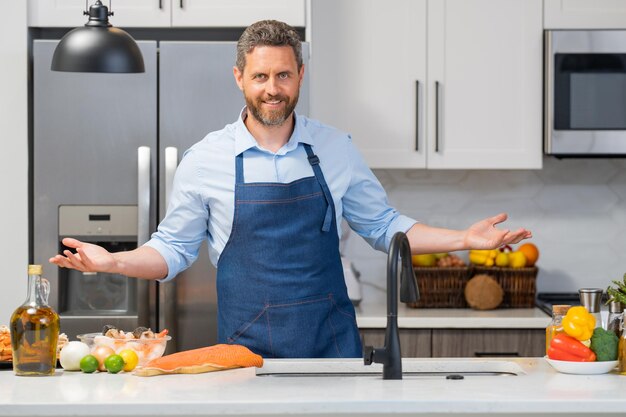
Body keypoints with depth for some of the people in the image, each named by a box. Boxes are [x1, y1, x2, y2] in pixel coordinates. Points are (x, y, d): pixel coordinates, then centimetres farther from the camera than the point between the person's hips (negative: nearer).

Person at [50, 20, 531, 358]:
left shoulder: (336, 149, 5)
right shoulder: (206, 160, 0)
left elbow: (384, 226, 15)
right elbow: (173, 249, 7)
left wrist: (462, 239, 5)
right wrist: (112, 261, -10)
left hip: (333, 340, 2)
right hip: (250, 349, -1)